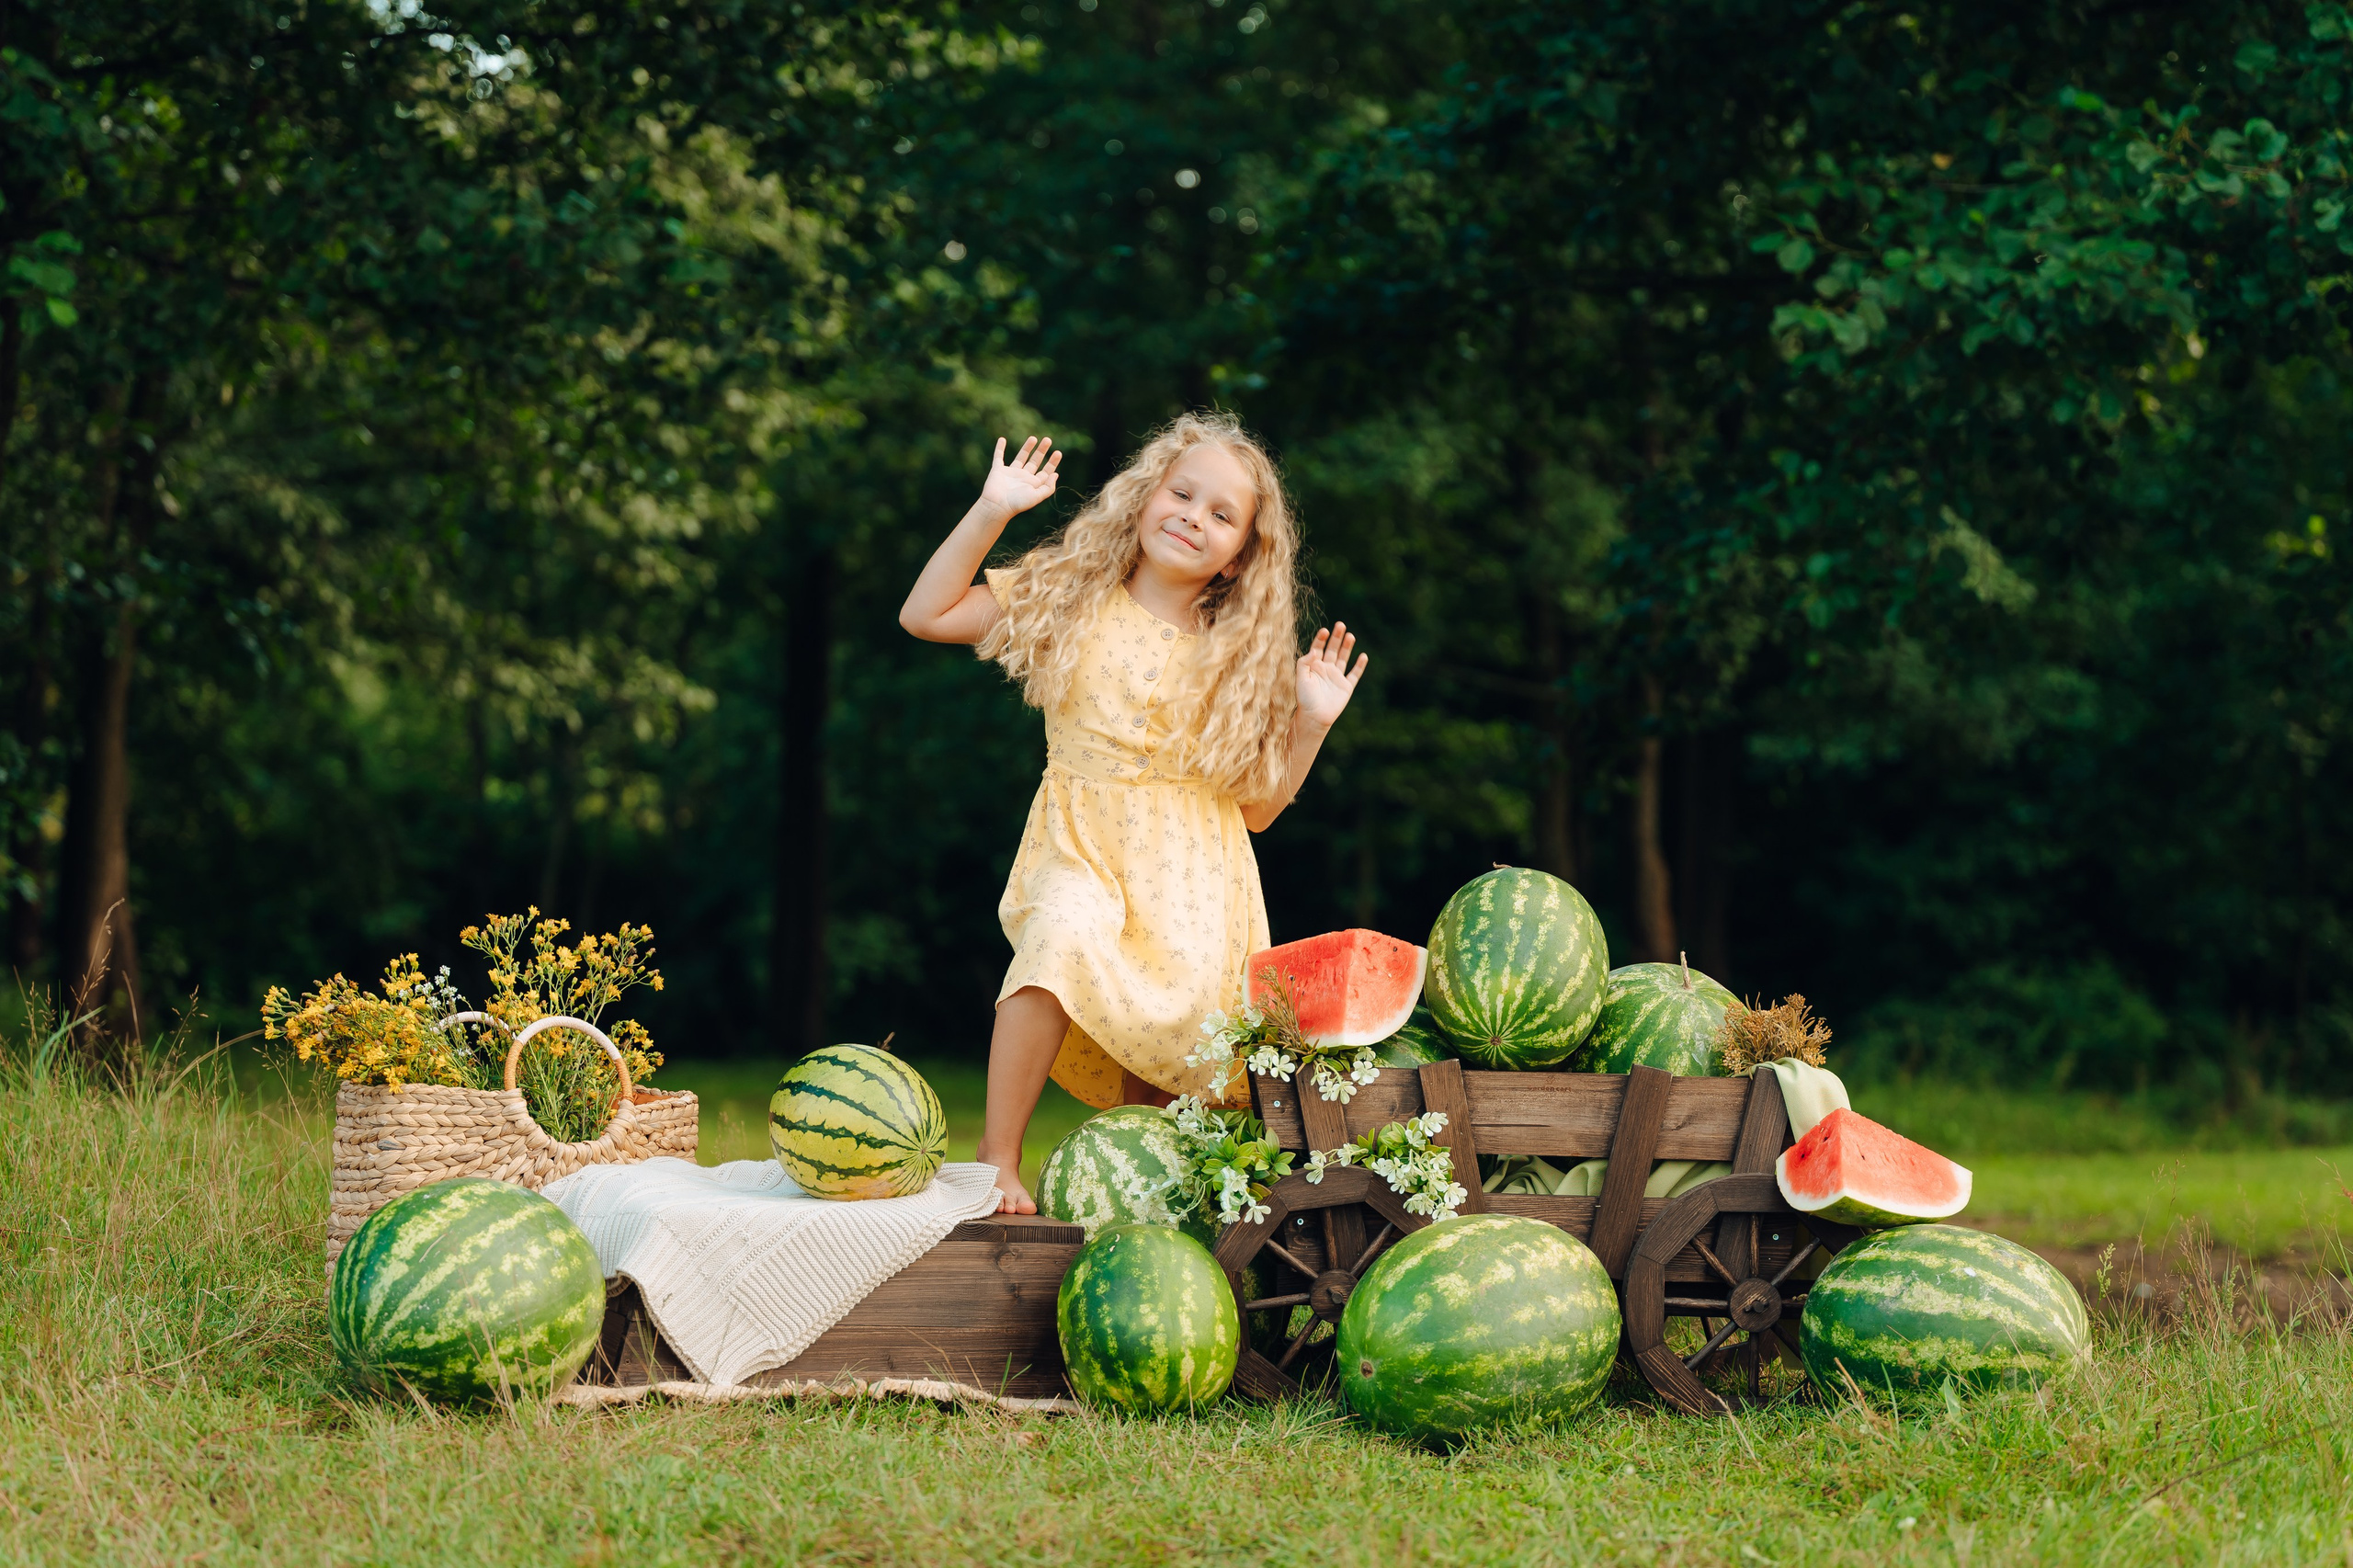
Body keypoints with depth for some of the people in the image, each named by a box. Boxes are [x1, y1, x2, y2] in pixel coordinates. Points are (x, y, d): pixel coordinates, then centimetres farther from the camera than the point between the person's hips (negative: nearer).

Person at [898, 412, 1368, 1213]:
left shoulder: (1242, 655, 9)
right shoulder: (1069, 599, 6)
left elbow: (1256, 808, 11)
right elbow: (925, 615, 2)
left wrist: (1312, 721, -1)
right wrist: (989, 515, -4)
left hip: (1194, 874, 2)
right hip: (1083, 847, -2)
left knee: (1187, 1002, -20)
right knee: (1066, 935, -33)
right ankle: (995, 1158, -26)